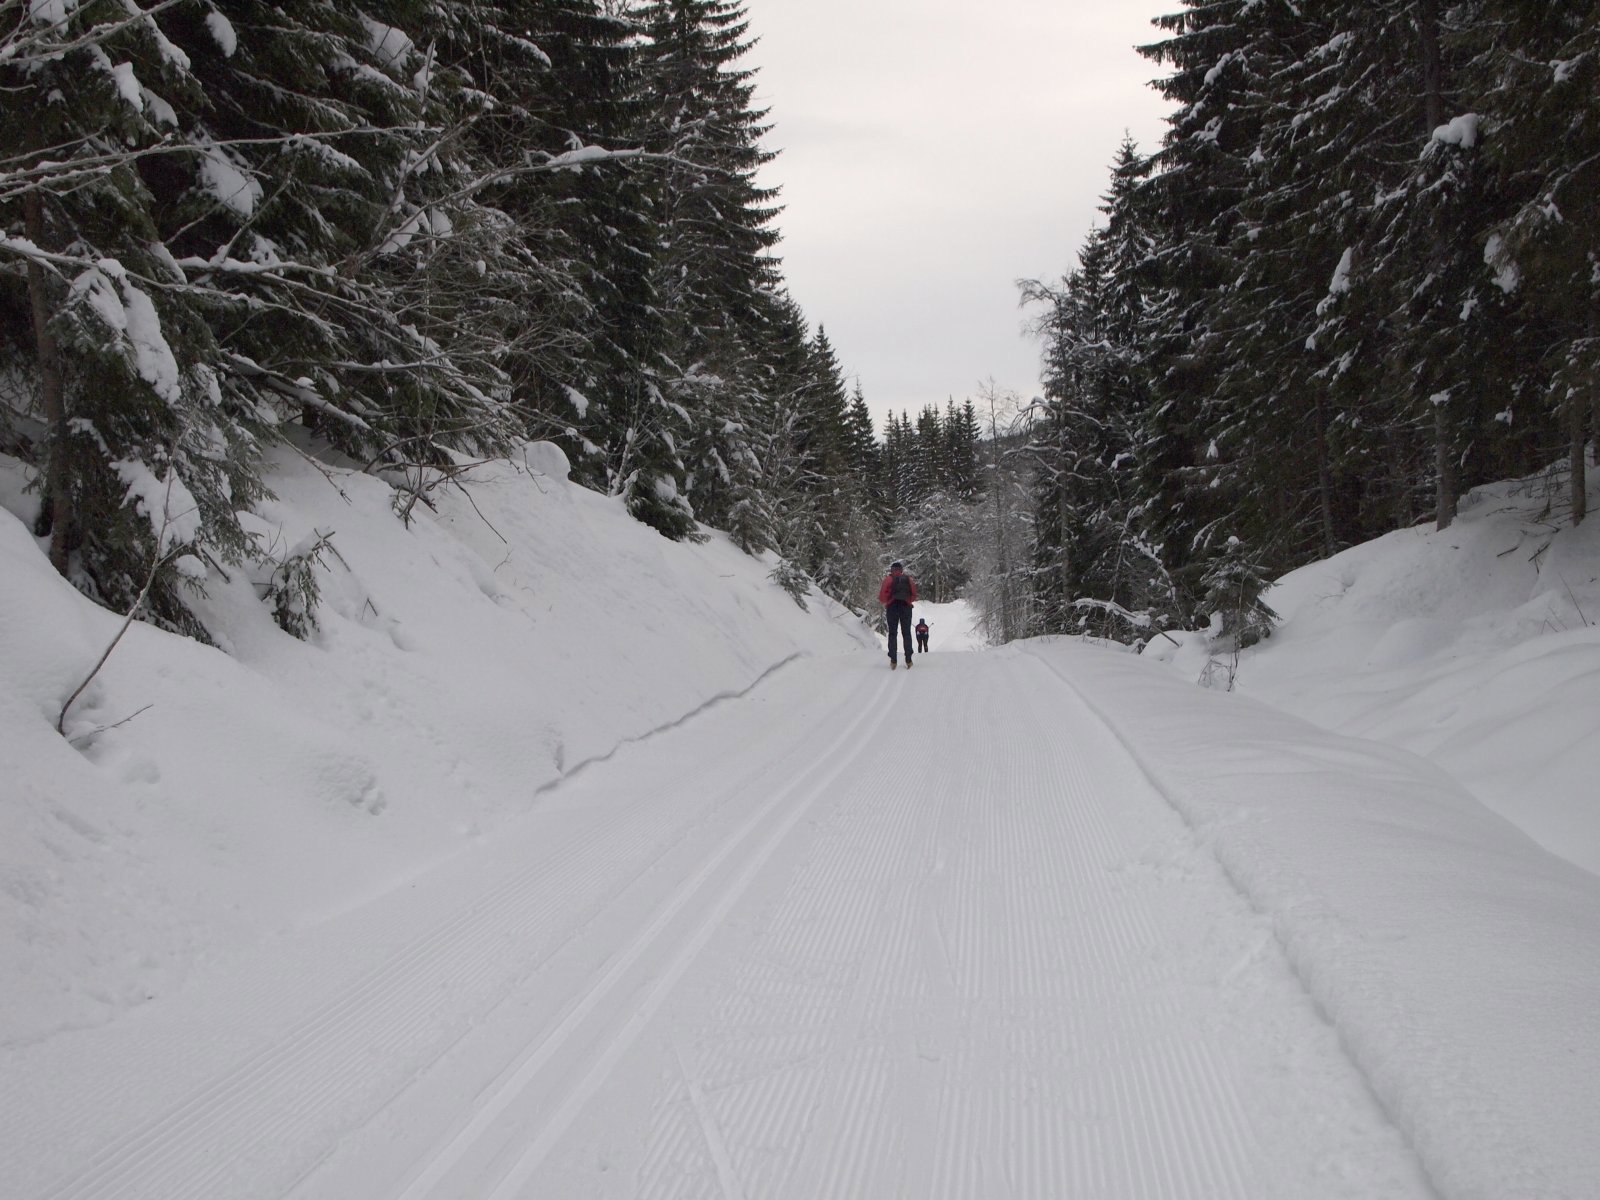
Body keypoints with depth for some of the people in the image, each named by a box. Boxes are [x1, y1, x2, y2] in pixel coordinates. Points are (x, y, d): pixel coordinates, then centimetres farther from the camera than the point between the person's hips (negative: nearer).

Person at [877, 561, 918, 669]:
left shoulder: (888, 579, 1)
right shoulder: (909, 579, 9)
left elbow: (882, 595, -7)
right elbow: (914, 595, 5)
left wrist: (884, 601, 13)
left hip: (892, 607, -2)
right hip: (906, 607, 2)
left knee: (892, 634, 2)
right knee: (906, 633, 7)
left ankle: (893, 661, -6)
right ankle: (908, 660, 0)